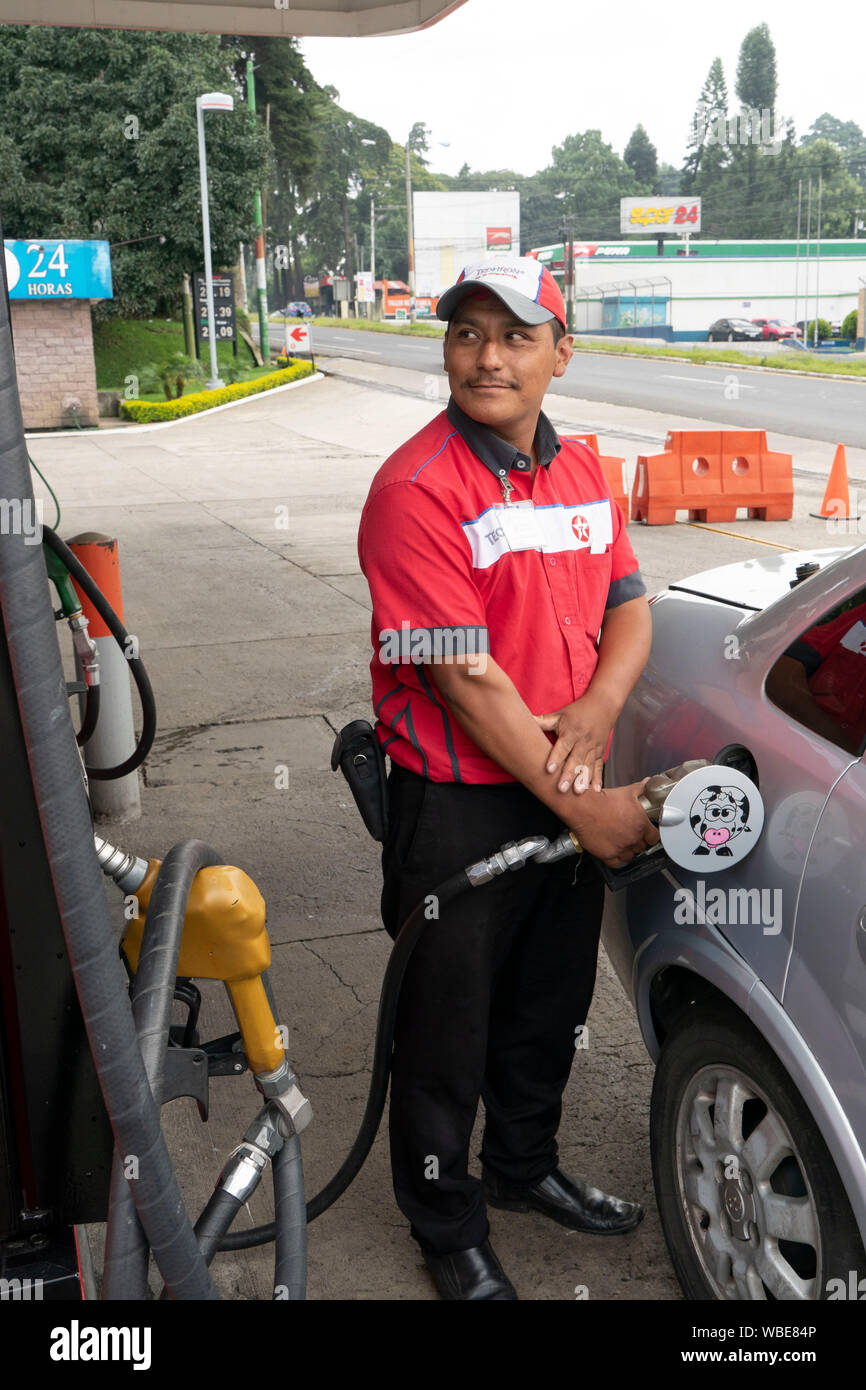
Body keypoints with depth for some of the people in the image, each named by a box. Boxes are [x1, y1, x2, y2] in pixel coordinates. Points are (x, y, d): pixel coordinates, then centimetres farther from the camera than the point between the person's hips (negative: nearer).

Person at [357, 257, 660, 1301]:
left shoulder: (582, 473, 7)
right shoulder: (417, 490, -19)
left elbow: (629, 607, 10)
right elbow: (465, 679, -22)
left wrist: (597, 706, -12)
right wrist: (582, 809, -20)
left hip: (568, 788, 7)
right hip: (458, 809, -7)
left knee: (551, 1009, 24)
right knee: (448, 1032, 10)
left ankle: (525, 1168, 48)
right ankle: (449, 1233, 32)